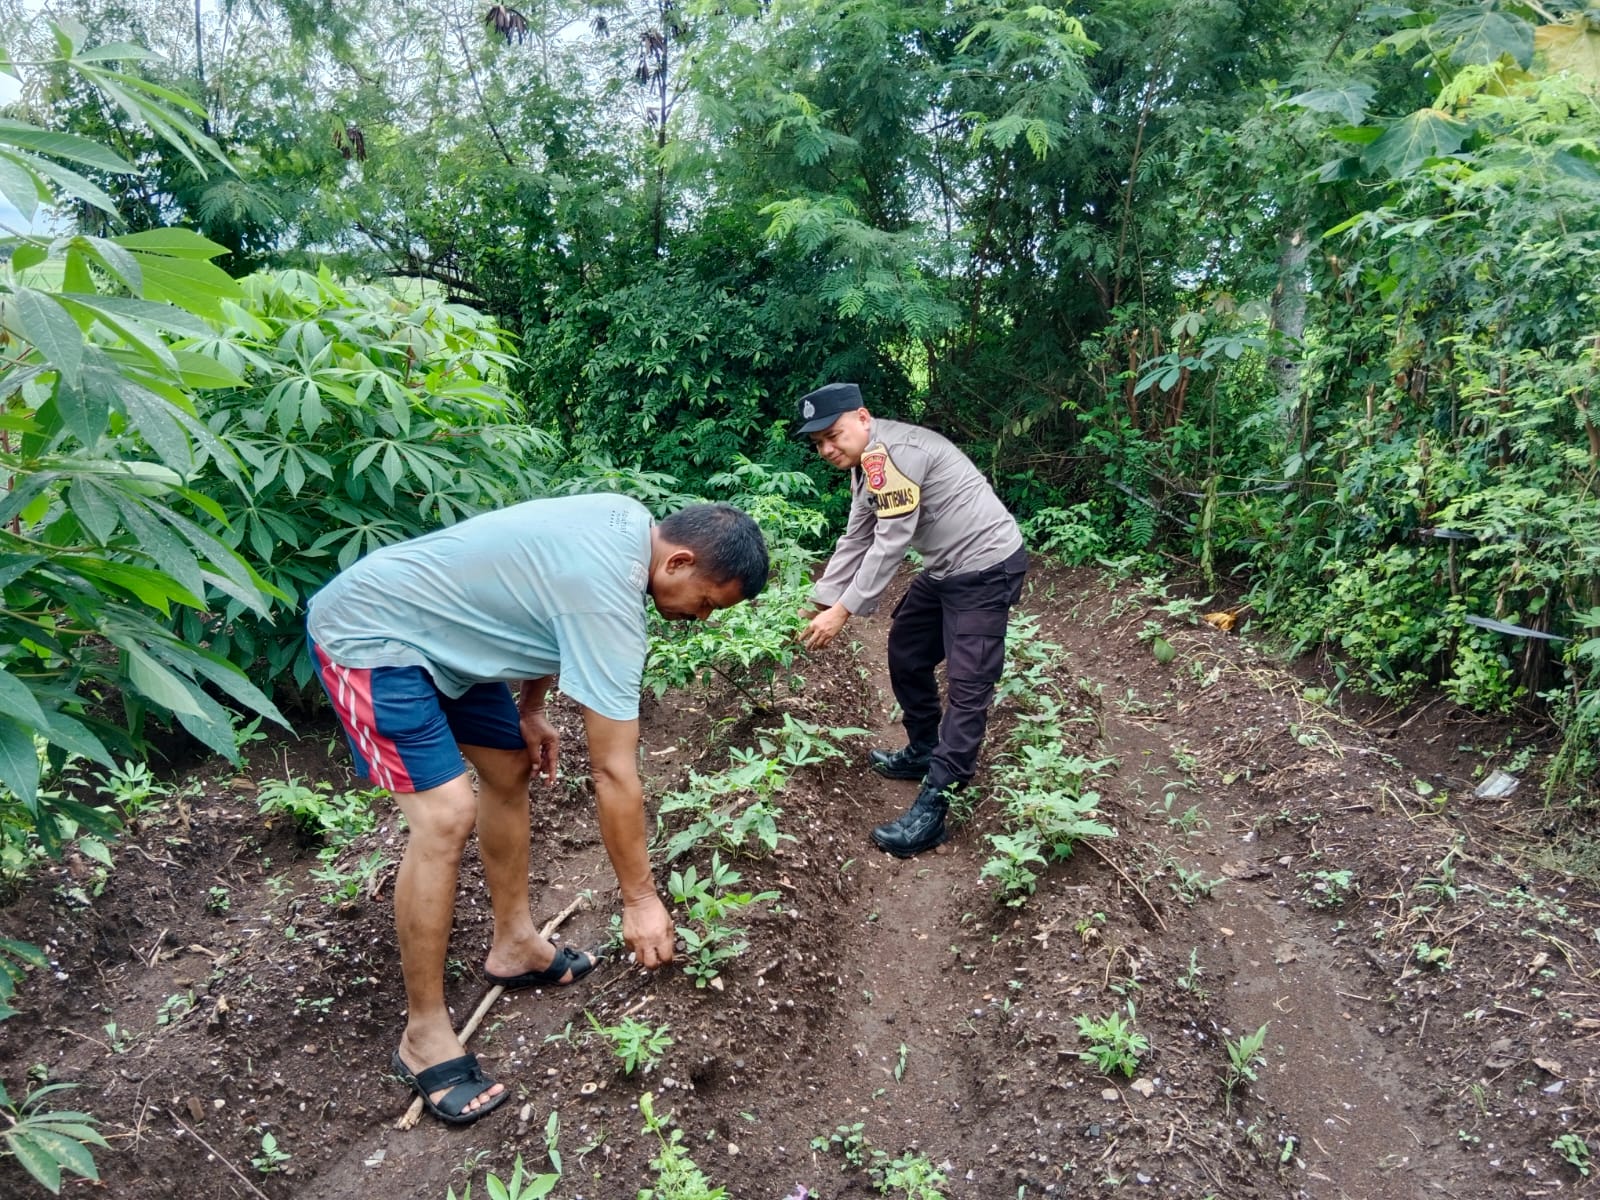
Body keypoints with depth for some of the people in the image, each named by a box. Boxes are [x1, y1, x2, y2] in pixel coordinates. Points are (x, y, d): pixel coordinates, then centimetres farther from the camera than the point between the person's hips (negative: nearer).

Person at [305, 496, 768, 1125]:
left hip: (434, 628, 10)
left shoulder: (628, 520, -4)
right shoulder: (608, 601, -30)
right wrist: (640, 899, -15)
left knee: (511, 768, 13)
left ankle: (514, 945, 28)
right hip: (367, 634, -10)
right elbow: (615, 773, -25)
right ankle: (424, 1035, -4)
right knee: (446, 815, -19)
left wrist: (530, 709, 13)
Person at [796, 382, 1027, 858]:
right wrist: (821, 602, 11)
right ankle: (924, 751, 35)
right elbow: (856, 542, 16)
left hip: (986, 567, -11)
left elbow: (892, 541, -24)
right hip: (945, 569, 11)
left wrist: (842, 611, -20)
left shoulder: (891, 449, -22)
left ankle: (931, 809, -14)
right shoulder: (868, 463, 11)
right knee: (906, 652, 19)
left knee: (967, 686, -12)